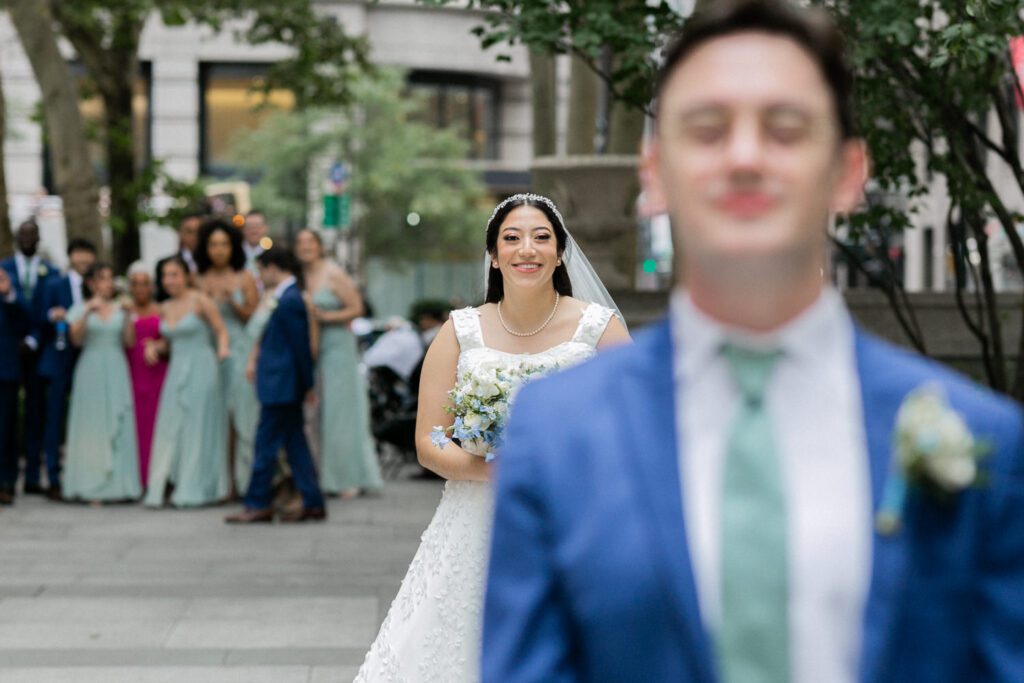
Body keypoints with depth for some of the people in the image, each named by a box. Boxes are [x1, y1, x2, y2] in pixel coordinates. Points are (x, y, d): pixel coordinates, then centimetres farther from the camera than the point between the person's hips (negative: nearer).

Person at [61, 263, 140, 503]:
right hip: (91, 371, -2)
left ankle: (118, 482, 0)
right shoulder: (81, 309, 6)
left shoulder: (121, 308, 10)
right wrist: (87, 312, -18)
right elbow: (75, 339, -7)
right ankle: (92, 486, -2)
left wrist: (127, 316, -7)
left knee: (118, 426, -3)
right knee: (92, 426, -3)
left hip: (116, 371, 2)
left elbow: (130, 342, 4)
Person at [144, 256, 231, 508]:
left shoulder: (200, 301, -4)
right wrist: (154, 347, 2)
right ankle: (159, 489, 3)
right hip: (176, 371, 5)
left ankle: (196, 489, 6)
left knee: (198, 428, -1)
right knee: (170, 428, 1)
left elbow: (221, 331, -6)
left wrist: (222, 348, -25)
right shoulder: (165, 308, 12)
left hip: (201, 370, -5)